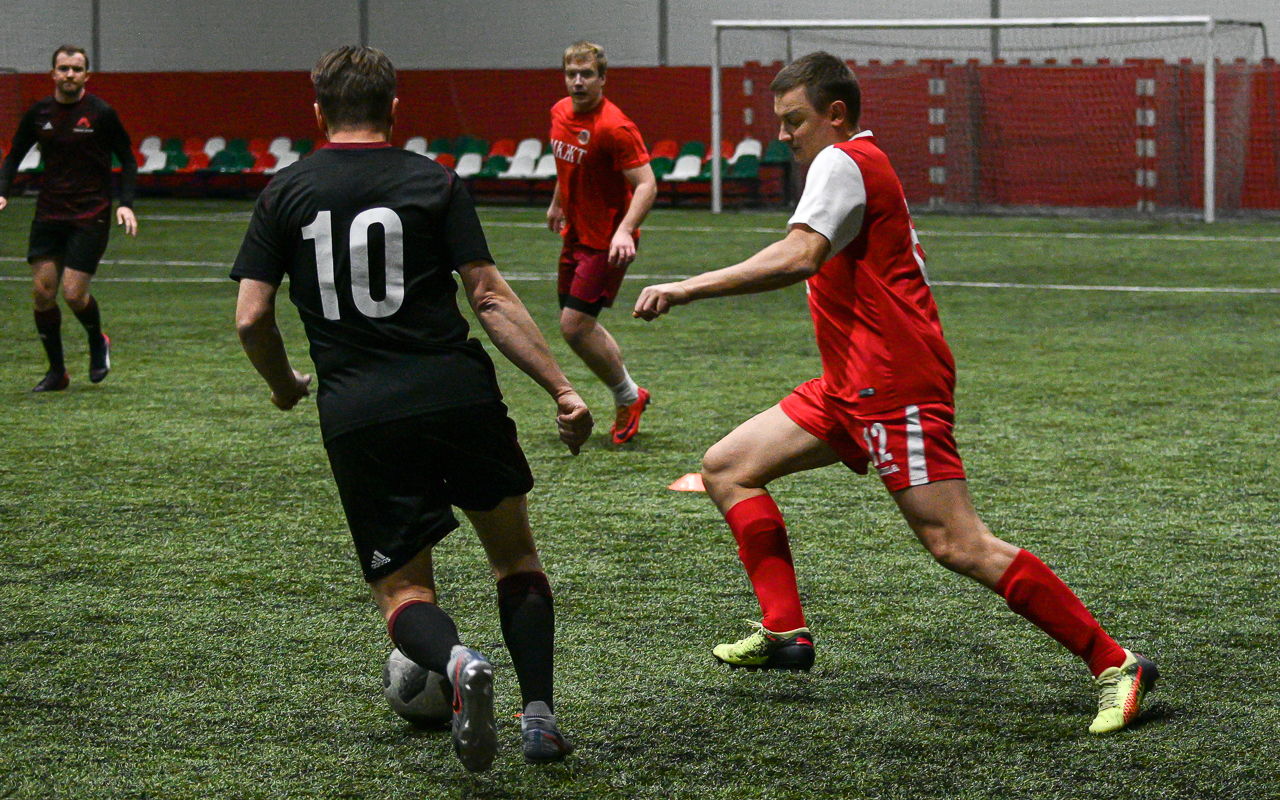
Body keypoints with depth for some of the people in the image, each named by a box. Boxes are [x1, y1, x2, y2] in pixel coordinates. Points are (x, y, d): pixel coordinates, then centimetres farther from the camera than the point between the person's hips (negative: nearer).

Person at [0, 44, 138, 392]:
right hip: (49, 215, 4)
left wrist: (126, 204, -10)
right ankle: (57, 370, 12)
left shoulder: (101, 113, -7)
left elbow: (127, 159, 2)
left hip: (90, 216, -4)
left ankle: (98, 343, 22)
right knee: (42, 291, -3)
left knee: (74, 294, -10)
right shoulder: (38, 113, 3)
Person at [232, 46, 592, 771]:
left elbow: (251, 317, 3)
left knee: (402, 591, 9)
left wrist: (285, 383, 23)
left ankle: (457, 661, -24)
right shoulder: (435, 183, 3)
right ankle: (541, 717, 9)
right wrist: (563, 389, -2)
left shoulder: (285, 194, 7)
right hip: (457, 390, 0)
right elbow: (491, 297, -4)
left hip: (355, 414, 0)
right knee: (516, 558, 20)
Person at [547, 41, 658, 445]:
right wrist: (557, 203, 34)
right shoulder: (560, 112, 4)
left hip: (606, 242, -9)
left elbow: (646, 185, -24)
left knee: (574, 325, -14)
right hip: (575, 235, 9)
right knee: (576, 323, 13)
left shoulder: (614, 127, -21)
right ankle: (628, 393, 29)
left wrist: (624, 231, -37)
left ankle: (628, 396, 6)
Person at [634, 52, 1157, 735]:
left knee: (958, 545, -15)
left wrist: (686, 289, -28)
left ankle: (1115, 664, -12)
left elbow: (798, 257, -27)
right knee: (727, 468, 10)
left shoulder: (842, 163, -10)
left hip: (893, 385, -11)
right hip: (851, 388, 11)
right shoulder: (867, 167, 21)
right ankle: (785, 632, 5)